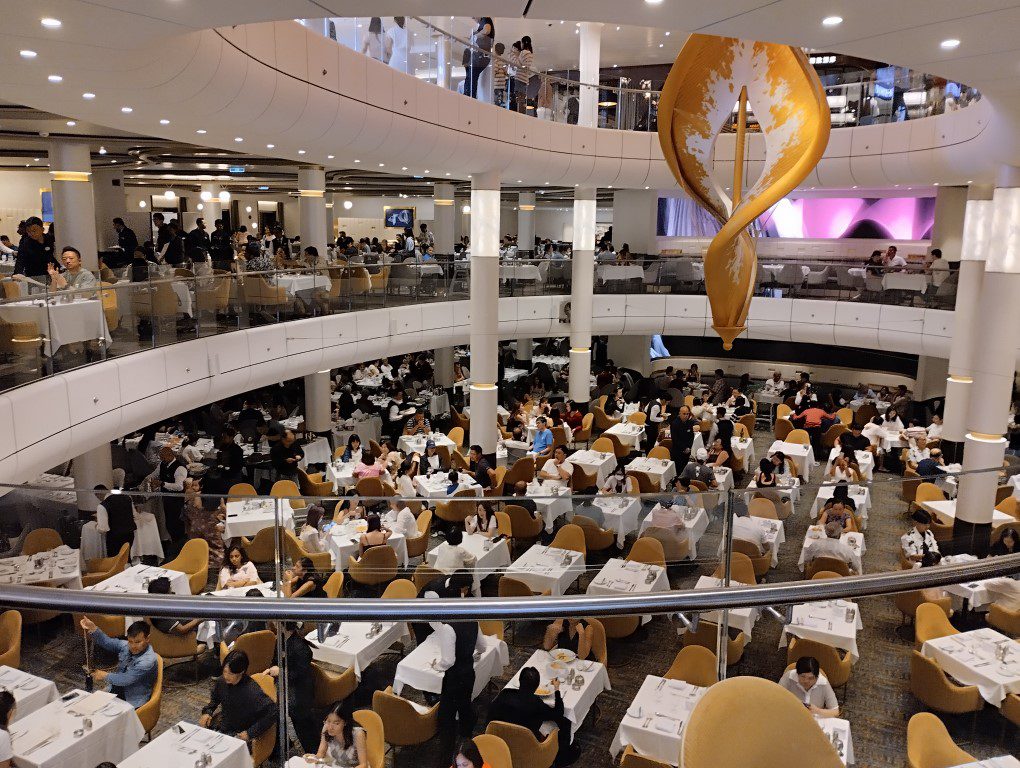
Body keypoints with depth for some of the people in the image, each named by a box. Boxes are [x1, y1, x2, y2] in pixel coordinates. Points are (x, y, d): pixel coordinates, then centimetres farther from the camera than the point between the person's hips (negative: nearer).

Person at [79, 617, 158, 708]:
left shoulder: (149, 660, -22)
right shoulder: (125, 646, 0)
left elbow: (126, 679, -22)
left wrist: (105, 676, -8)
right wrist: (92, 628, -20)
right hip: (114, 693, 7)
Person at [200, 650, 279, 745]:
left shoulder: (252, 691, -25)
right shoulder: (221, 681, -4)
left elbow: (273, 713, -26)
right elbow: (214, 699, 21)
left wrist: (250, 733, -23)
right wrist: (207, 712, 0)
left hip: (239, 736, -7)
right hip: (220, 728, 7)